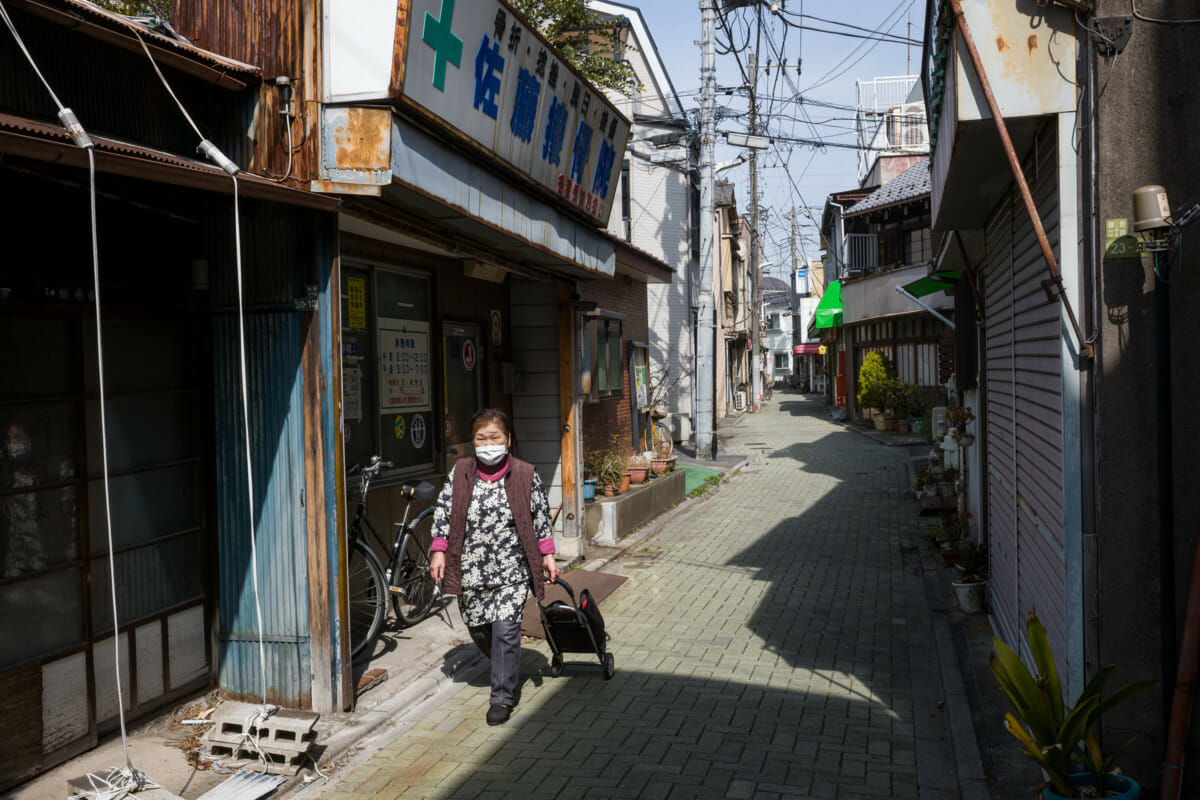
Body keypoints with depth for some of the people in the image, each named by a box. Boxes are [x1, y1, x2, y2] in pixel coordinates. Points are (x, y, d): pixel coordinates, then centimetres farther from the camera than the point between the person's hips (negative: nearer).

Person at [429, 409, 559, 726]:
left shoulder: (525, 475, -4)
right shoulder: (459, 473, 0)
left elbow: (540, 518, 4)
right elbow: (443, 513, 6)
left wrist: (547, 555, 3)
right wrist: (439, 551, -1)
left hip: (511, 571, -3)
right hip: (470, 571, 3)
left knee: (505, 631, -9)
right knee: (477, 629, 13)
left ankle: (502, 697, 6)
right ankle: (507, 670, 42)